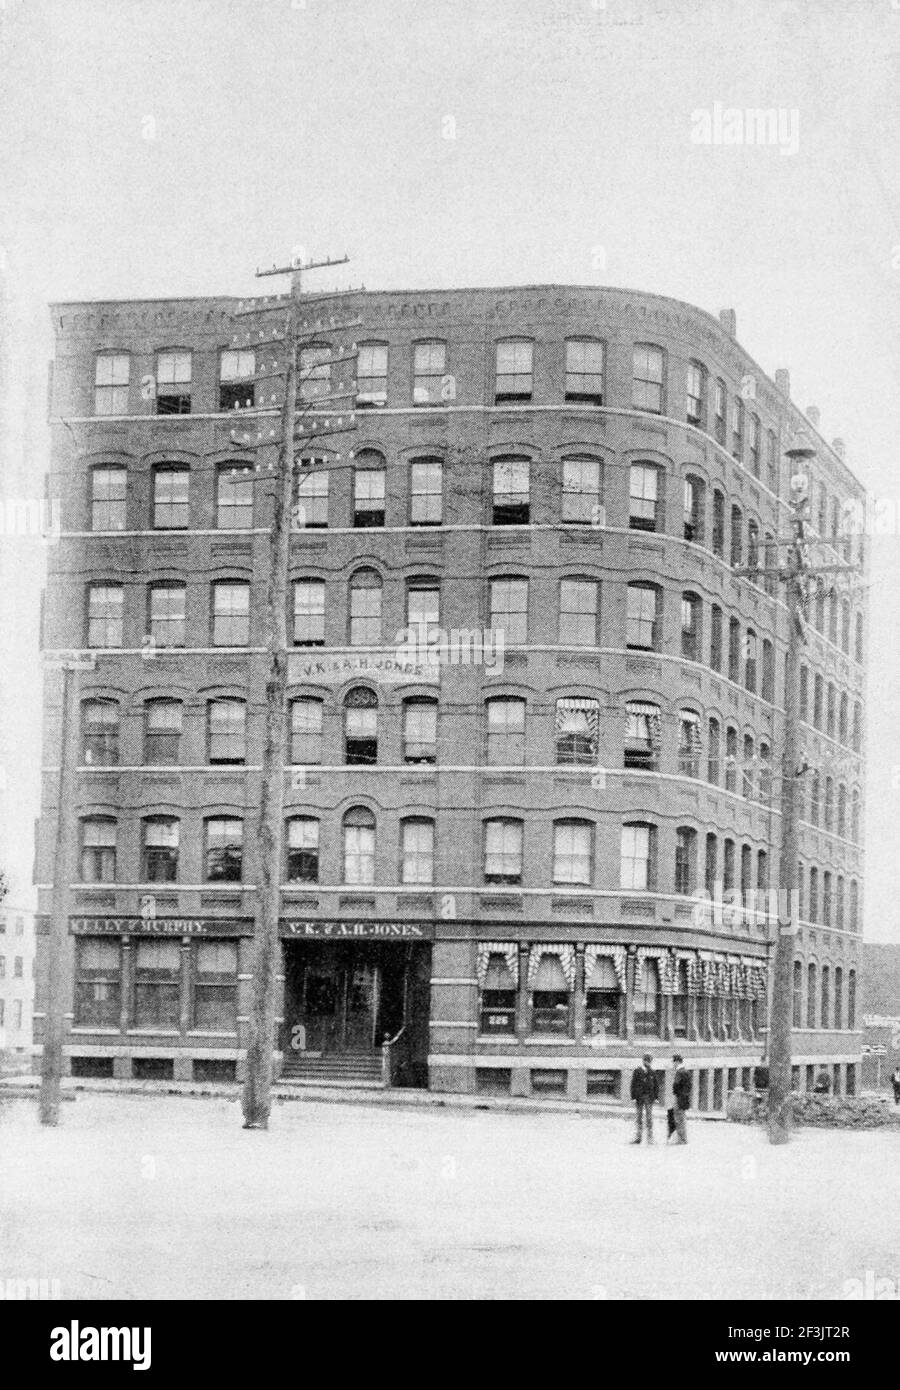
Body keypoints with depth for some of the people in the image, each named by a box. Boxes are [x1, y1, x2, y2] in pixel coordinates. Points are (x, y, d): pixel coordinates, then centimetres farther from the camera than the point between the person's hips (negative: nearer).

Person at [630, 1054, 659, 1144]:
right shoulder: (637, 1071, 1)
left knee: (649, 1117, -2)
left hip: (649, 1097, 1)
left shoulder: (652, 1072, 7)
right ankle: (638, 1137, 11)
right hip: (639, 1096, -1)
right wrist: (633, 1097, -6)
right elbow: (633, 1084, 0)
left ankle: (650, 1137, 2)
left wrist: (656, 1097, 4)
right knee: (639, 1117, 5)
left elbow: (656, 1085, 11)